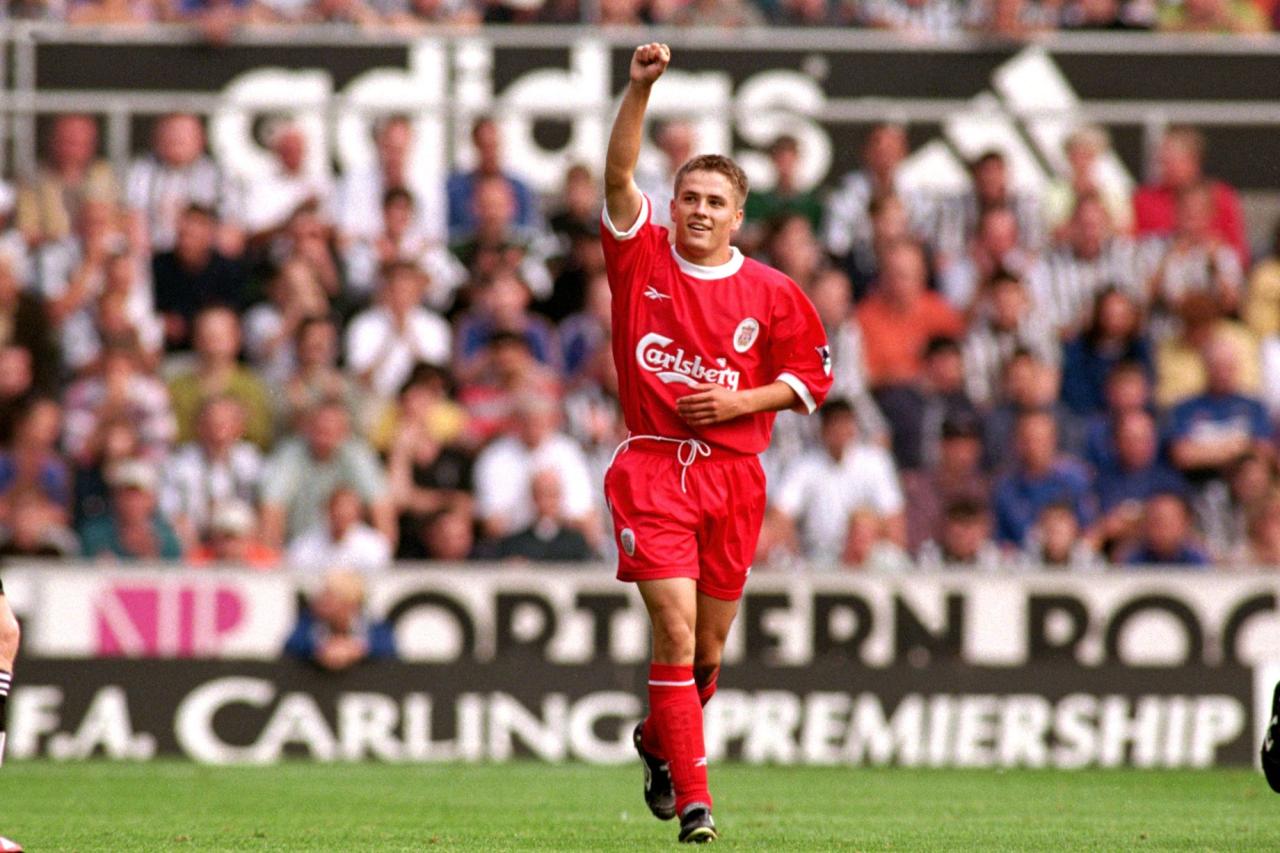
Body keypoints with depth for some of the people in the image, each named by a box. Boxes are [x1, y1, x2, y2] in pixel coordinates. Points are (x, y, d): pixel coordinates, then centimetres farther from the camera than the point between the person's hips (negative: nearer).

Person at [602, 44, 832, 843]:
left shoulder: (771, 291, 4)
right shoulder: (643, 258, 1)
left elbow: (813, 373, 11)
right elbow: (619, 174, -11)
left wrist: (742, 401, -6)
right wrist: (641, 87, -22)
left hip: (733, 473, 2)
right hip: (652, 469, -2)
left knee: (709, 643, 10)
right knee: (676, 626, -14)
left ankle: (658, 740, 42)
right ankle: (693, 798, -12)